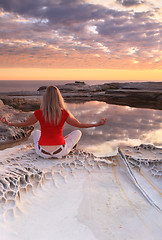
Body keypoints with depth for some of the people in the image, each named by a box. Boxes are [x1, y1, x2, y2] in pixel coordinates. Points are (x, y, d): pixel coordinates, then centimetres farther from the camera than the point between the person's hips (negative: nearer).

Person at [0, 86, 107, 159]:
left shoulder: (39, 113, -10)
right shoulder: (64, 113, -13)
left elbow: (24, 124, 5)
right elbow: (79, 125, 0)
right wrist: (97, 124, 12)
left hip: (43, 152, 2)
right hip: (60, 152, -2)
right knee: (78, 132, 21)